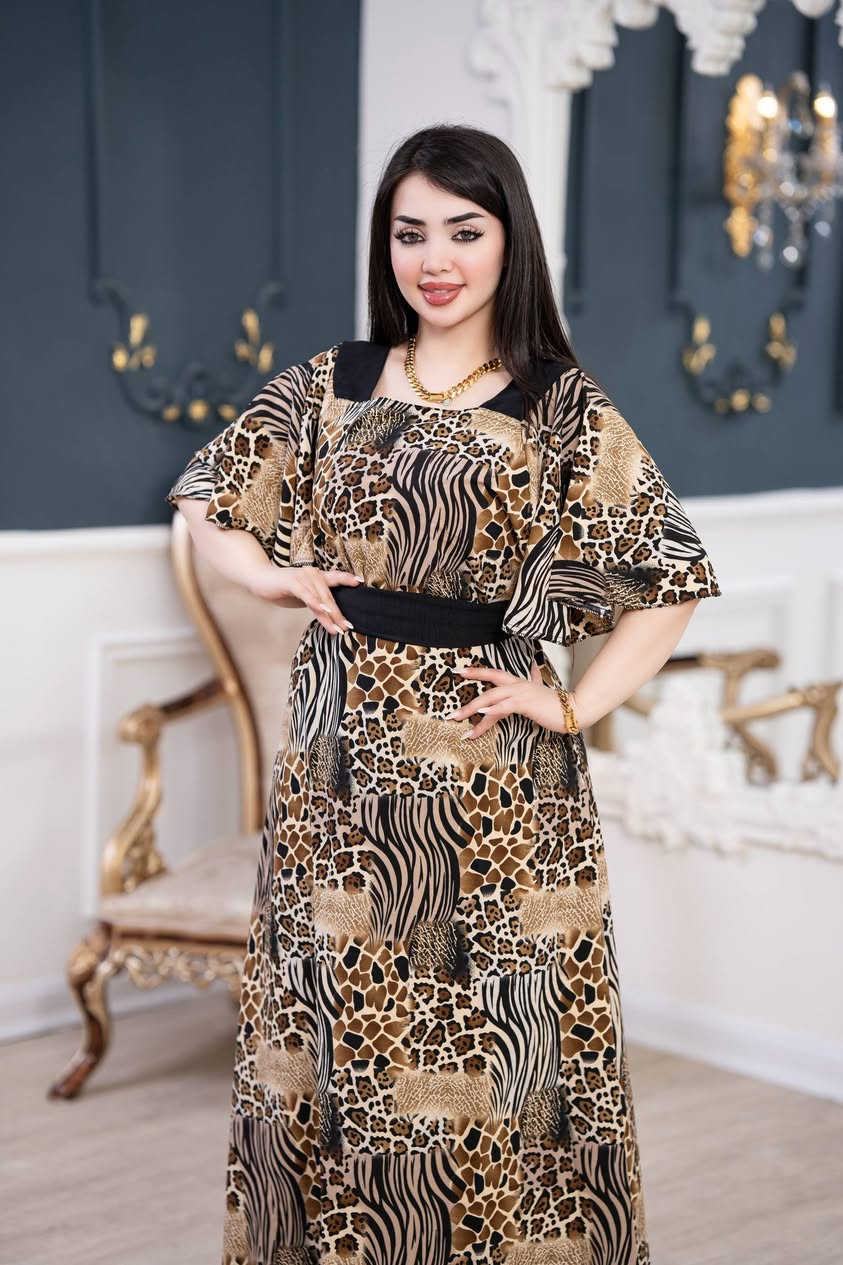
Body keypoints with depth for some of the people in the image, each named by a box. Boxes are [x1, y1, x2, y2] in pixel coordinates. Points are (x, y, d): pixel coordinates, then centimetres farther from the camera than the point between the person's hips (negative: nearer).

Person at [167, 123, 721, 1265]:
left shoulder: (566, 410, -1)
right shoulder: (329, 386, 7)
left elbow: (672, 581, 1)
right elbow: (207, 498, 19)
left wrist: (576, 709, -6)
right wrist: (271, 575, 1)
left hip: (490, 779, -3)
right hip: (343, 755, 3)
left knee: (489, 1040, 3)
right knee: (334, 1018, 10)